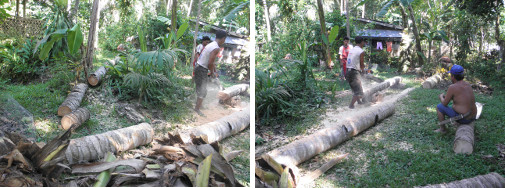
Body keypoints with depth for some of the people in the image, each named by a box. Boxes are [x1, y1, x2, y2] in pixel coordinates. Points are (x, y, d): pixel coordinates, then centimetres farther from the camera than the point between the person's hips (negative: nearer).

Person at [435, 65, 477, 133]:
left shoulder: (452, 87, -19)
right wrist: (446, 97, 24)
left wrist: (441, 97, 12)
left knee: (439, 107, 8)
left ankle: (443, 129, 19)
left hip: (462, 118, -8)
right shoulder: (468, 84, 4)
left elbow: (444, 103, -9)